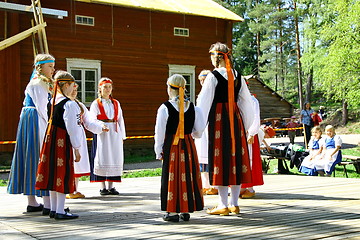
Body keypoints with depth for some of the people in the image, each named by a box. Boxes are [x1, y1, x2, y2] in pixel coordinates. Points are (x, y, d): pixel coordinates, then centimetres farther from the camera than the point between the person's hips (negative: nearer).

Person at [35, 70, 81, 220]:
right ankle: (60, 211, 2)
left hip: (50, 140, 8)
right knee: (63, 174, -1)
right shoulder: (69, 104, -13)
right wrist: (77, 149, -10)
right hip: (63, 142, -8)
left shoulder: (51, 102, 10)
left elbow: (50, 122, 14)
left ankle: (53, 209, 20)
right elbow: (72, 128, -15)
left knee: (53, 173, 12)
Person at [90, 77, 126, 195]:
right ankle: (103, 187, 3)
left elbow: (120, 119, 14)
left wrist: (122, 136, 9)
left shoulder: (116, 103, 15)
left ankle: (111, 186, 8)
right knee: (102, 159, -4)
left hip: (115, 134, 4)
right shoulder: (96, 104, 3)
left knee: (115, 158, 1)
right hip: (102, 134, -4)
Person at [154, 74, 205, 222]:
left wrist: (158, 151, 1)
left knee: (172, 176, 4)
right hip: (188, 146, 3)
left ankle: (172, 211, 6)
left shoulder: (165, 108, -9)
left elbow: (160, 132, -7)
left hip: (170, 146, -3)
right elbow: (199, 130, 5)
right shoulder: (192, 107, 2)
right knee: (188, 175, 11)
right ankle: (186, 211, 17)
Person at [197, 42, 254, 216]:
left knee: (220, 157, 0)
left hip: (218, 119, -5)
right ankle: (234, 204, 15)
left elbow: (204, 102, -8)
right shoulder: (237, 76, 8)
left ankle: (223, 205, 2)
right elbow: (246, 102, 12)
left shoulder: (213, 76, -7)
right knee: (236, 156, 10)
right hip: (235, 117, 5)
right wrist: (247, 125, 21)